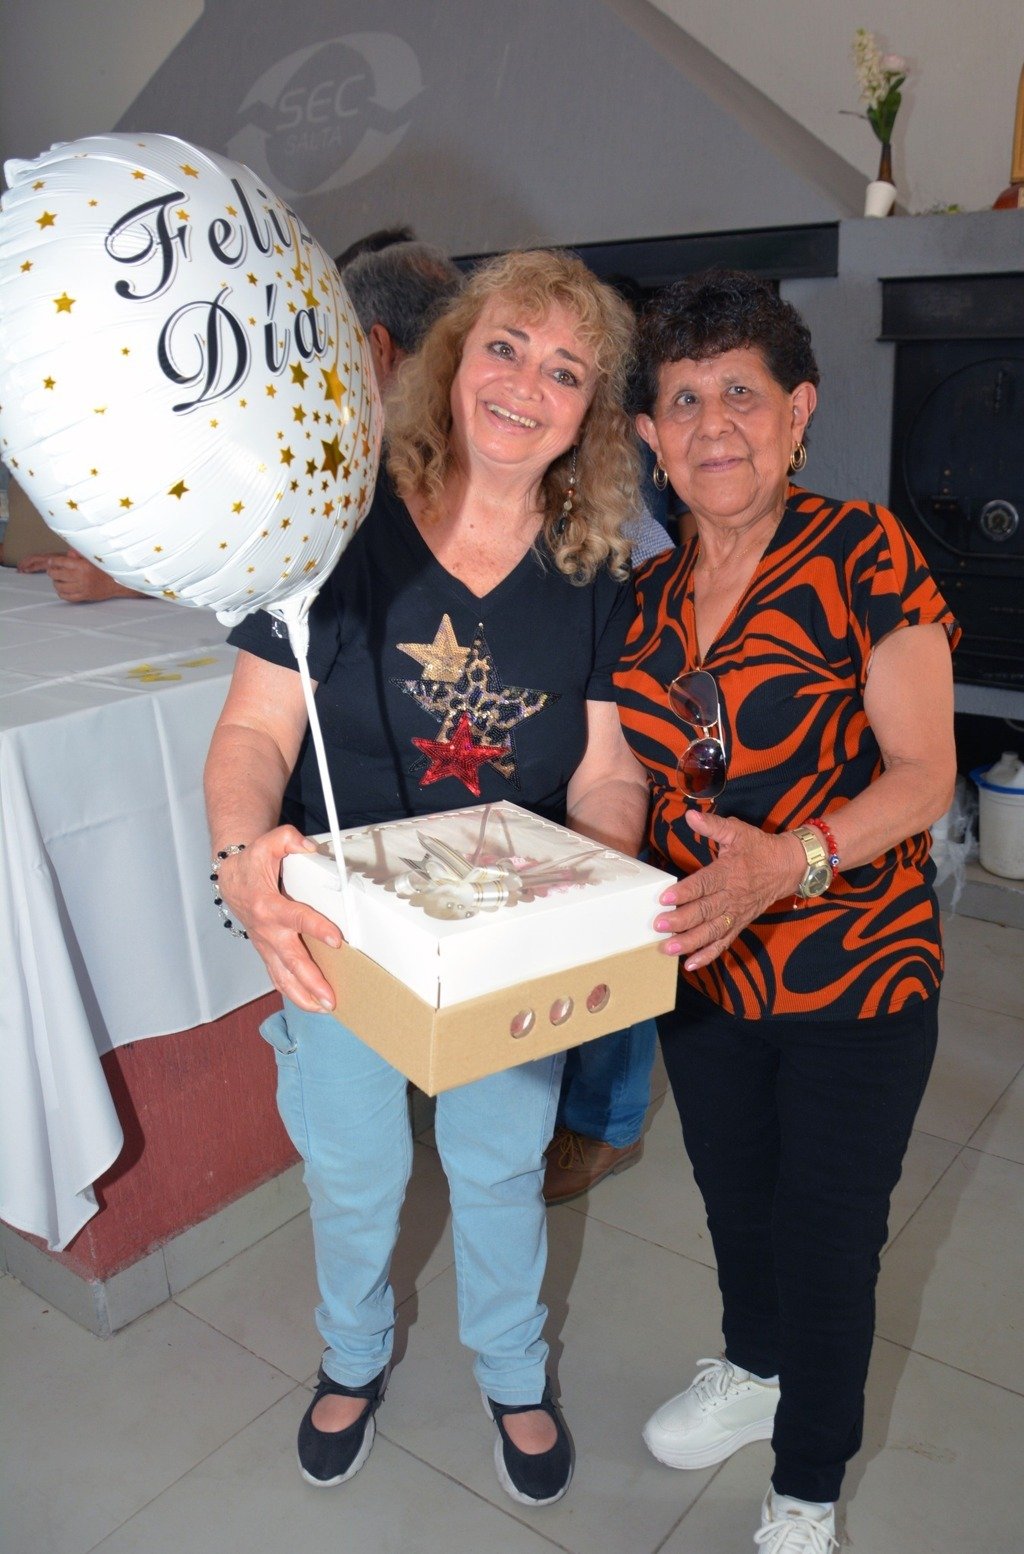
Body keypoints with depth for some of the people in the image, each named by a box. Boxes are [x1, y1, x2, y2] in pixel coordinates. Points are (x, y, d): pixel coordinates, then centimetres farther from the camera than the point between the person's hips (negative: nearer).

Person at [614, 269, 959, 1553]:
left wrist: (790, 859, -33)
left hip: (855, 974, -5)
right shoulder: (650, 596, 2)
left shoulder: (861, 554, -14)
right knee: (732, 1194, 24)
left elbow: (922, 771, -17)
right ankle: (754, 1368, 56)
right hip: (704, 971, 5)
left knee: (827, 1235, 10)